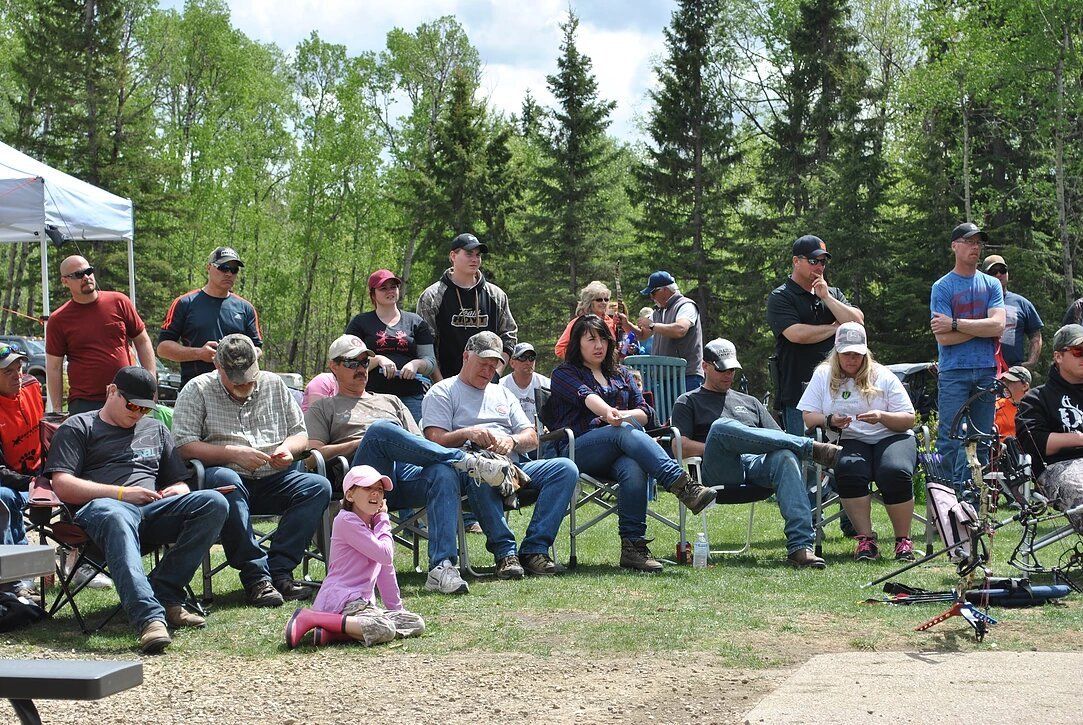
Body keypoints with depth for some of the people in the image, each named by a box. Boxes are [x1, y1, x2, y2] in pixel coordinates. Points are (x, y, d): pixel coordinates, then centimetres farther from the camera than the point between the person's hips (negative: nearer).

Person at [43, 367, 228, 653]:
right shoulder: (78, 428, 16)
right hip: (101, 505, -4)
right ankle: (149, 616, -60)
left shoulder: (155, 429, 33)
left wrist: (175, 491, 5)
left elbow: (180, 483, 31)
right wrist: (121, 493, -8)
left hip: (155, 510, 5)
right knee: (117, 517, -44)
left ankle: (164, 593, -28)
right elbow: (62, 486, 1)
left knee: (213, 502, -25)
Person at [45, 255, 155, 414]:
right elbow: (54, 368, 3)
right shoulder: (58, 320, 2)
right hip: (83, 404, -2)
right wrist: (57, 410, -1)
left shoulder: (119, 302, 6)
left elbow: (142, 341, 12)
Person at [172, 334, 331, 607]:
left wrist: (288, 449, -2)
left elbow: (300, 433, 22)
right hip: (225, 475, -4)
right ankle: (255, 575, -39)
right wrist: (233, 453, -16)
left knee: (319, 486, -23)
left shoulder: (274, 385, 17)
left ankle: (279, 570, -29)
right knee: (226, 482, -40)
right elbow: (184, 445, -7)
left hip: (273, 480, 4)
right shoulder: (197, 390, 4)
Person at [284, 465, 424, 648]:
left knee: (417, 624, -8)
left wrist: (397, 609, 22)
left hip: (361, 602, 10)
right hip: (340, 599, -10)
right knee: (384, 630, -35)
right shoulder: (347, 520, -9)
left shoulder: (374, 525, 21)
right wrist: (384, 521, 0)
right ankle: (309, 618, -23)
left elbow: (386, 567, 25)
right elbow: (385, 555, -14)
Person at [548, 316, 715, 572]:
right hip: (579, 450, -4)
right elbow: (586, 396, -10)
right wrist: (609, 413, -32)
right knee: (625, 431, -35)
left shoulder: (621, 374, 29)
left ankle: (633, 546, -44)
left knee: (633, 470, -35)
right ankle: (683, 486, -51)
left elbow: (643, 412, 18)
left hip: (615, 454, 4)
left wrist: (618, 416, -4)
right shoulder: (564, 374, 13)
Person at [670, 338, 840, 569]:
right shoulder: (689, 402, 24)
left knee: (785, 457, -35)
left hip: (757, 464, 3)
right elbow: (681, 446, 6)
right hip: (717, 473, -3)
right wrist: (716, 448, -7)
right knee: (722, 426, -36)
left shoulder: (750, 402, 36)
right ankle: (813, 448, -34)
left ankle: (800, 547, -51)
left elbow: (778, 438, 23)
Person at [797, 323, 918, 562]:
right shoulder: (823, 375, 12)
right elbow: (808, 417, 7)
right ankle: (866, 539, -26)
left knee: (894, 473, -34)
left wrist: (882, 417, -14)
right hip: (849, 442, 0)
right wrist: (829, 421, -14)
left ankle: (903, 540, -18)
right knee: (848, 471, -36)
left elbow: (908, 420, 5)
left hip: (890, 437, 0)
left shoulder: (883, 377, 9)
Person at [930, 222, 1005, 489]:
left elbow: (998, 326, -6)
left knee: (982, 442, 6)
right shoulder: (942, 287, 1)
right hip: (954, 372, -3)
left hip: (986, 372, 4)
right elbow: (943, 338, -10)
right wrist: (983, 327, -6)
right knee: (951, 441, -6)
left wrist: (955, 324, -10)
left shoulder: (991, 285, 11)